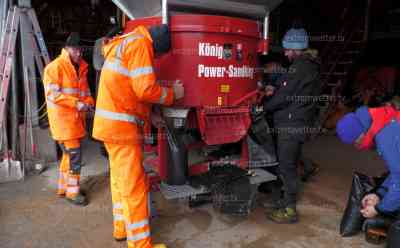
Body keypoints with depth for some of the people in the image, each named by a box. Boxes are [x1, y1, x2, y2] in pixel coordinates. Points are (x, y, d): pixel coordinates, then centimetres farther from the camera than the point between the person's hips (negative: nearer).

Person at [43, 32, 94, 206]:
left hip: (76, 118, 8)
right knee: (74, 155, -7)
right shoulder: (55, 67, -10)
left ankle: (64, 187, 30)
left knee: (69, 154, 16)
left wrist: (89, 102, -3)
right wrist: (76, 103, -23)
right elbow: (52, 94, -17)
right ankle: (72, 192, 7)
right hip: (62, 118, -8)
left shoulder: (81, 68, 13)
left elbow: (85, 90, 18)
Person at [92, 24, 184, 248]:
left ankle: (122, 227, 32)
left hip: (112, 124, 10)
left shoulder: (124, 43, 20)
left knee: (121, 179, 18)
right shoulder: (139, 44, -11)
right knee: (134, 185, -4)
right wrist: (172, 94, -3)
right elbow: (145, 89, -19)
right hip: (121, 125, -10)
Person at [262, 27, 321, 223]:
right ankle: (287, 198, 32)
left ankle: (289, 210, 7)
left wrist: (264, 107, -4)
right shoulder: (310, 65, 16)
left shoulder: (300, 68, -17)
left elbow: (285, 97, -19)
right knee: (289, 164, 19)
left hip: (292, 125, -10)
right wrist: (275, 89, 7)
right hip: (297, 123, 10)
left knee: (286, 166, -3)